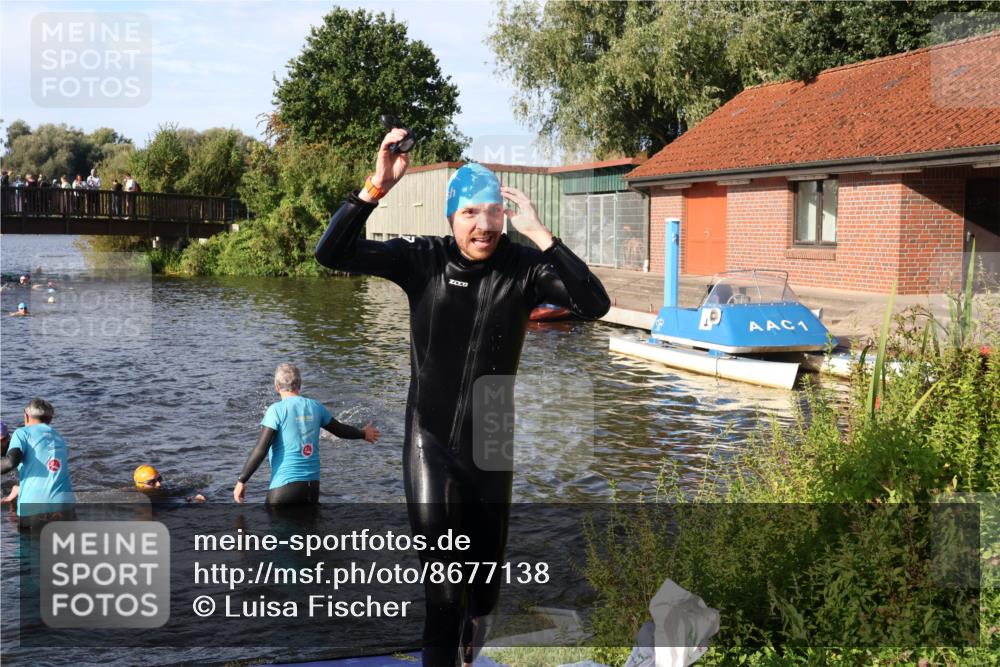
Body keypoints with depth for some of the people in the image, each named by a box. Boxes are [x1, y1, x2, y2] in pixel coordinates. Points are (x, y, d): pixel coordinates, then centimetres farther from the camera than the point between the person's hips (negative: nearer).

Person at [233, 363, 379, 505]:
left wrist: (241, 480, -7)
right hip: (313, 485, 6)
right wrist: (363, 434, 39)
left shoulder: (277, 410, -9)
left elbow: (260, 450, -14)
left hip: (284, 485, -5)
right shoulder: (315, 407, 6)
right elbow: (340, 429, 20)